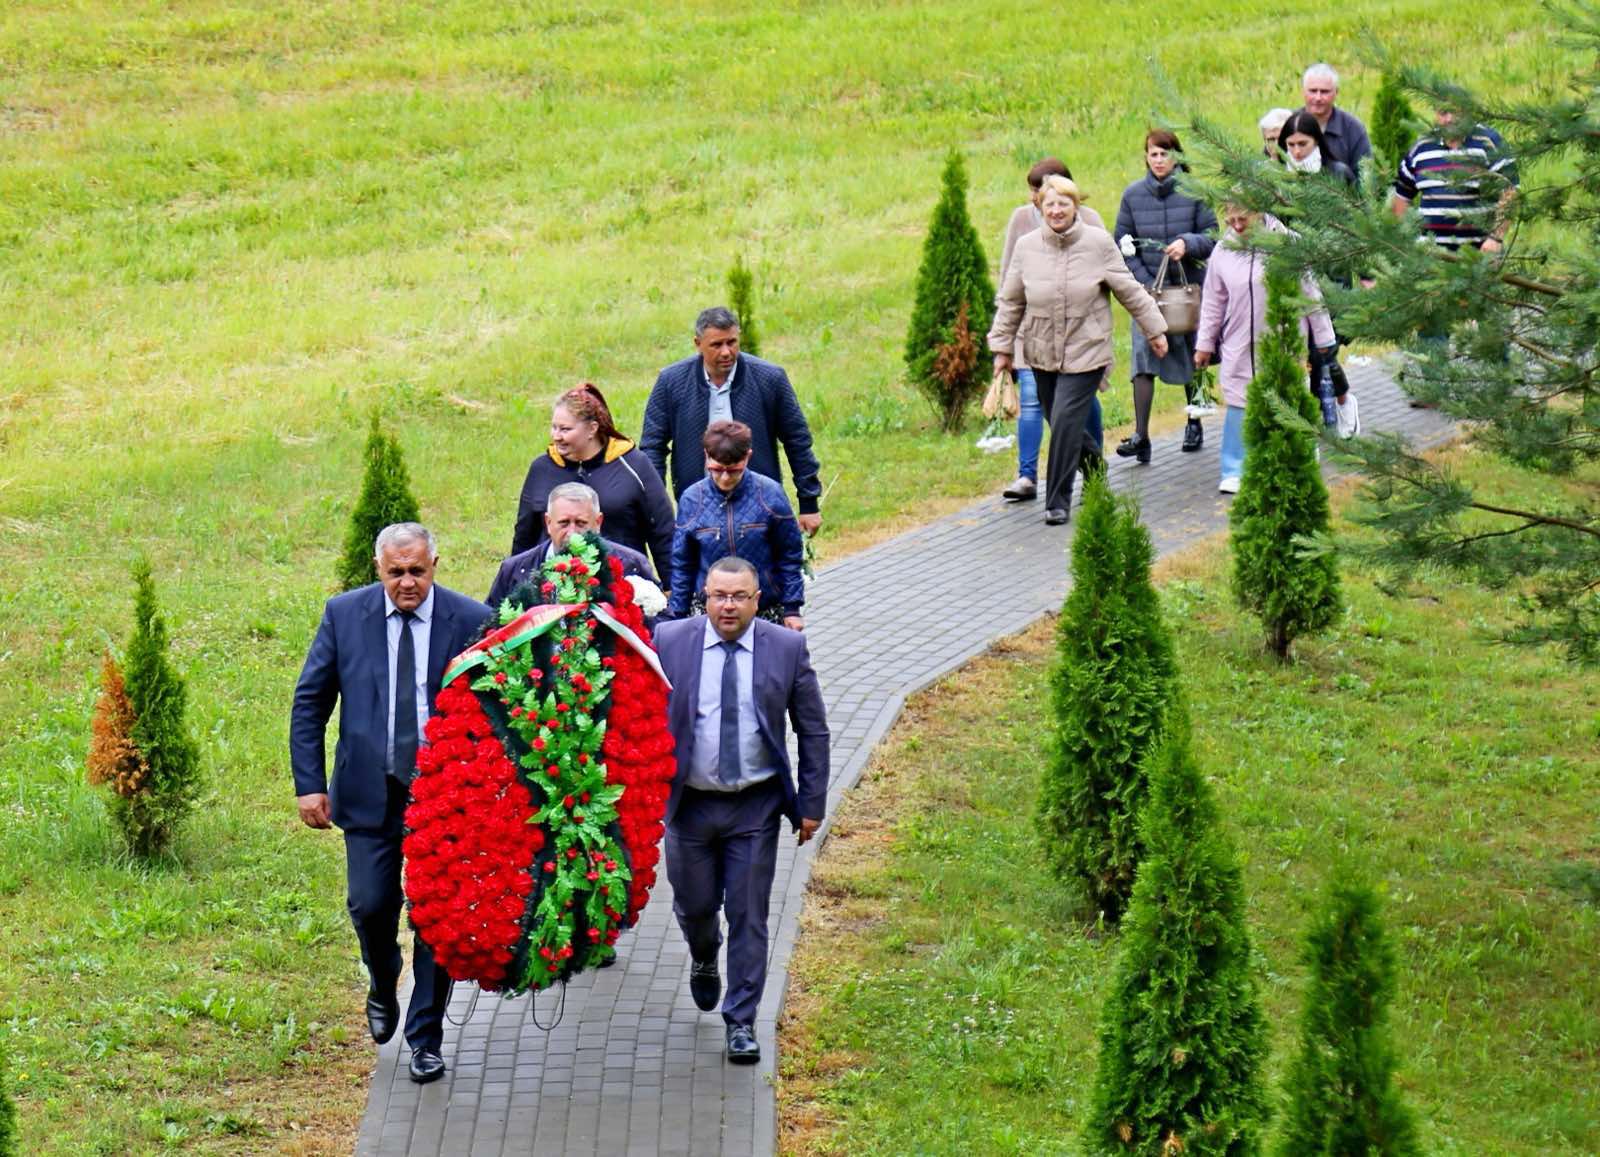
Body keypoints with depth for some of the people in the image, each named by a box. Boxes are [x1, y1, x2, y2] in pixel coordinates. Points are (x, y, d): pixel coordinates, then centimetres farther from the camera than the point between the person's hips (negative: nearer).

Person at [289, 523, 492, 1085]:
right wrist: (309, 783, -3)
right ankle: (383, 988, 33)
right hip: (369, 791, 1)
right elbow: (309, 702, 4)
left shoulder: (471, 621, -5)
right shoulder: (345, 615, -1)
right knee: (371, 906, 0)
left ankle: (426, 1039, 13)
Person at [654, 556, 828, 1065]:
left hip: (756, 807, -1)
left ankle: (741, 1022, 10)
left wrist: (812, 804, 0)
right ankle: (704, 959, 45)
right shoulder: (670, 641, -5)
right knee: (694, 904, 11)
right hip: (689, 803, 1)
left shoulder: (787, 647, -4)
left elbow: (813, 731, 2)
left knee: (748, 914, 0)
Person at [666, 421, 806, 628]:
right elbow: (682, 565, 7)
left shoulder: (769, 494, -7)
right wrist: (676, 617, 7)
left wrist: (791, 609, 0)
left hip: (766, 611, -1)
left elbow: (790, 556, 1)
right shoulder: (691, 499, -2)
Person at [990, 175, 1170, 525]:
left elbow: (1129, 291, 3)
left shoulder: (1098, 243, -7)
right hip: (1042, 352, 3)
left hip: (1086, 350, -3)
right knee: (1059, 423, 9)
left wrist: (1155, 330, 9)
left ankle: (1058, 502, -4)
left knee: (1066, 421, -13)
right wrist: (1002, 347, 10)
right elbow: (1010, 302, 9)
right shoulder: (1027, 247, -1)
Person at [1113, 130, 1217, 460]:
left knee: (1191, 356, 13)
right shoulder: (1133, 194, 0)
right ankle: (1140, 436, -16)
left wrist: (1188, 244, -23)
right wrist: (1145, 281, -6)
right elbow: (1123, 244, 4)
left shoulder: (1193, 192, -5)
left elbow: (1212, 235, -3)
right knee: (1143, 355, -13)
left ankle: (1195, 423, 33)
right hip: (1148, 289, 0)